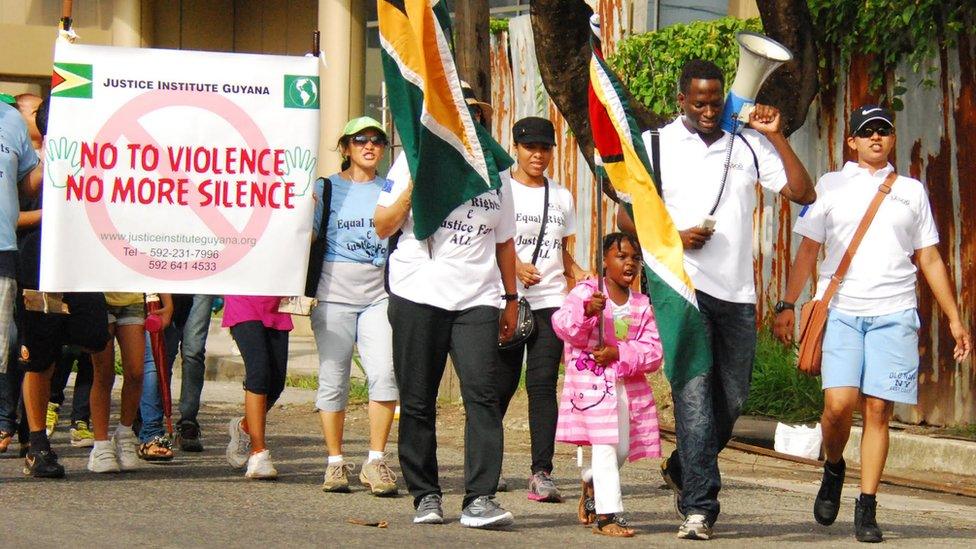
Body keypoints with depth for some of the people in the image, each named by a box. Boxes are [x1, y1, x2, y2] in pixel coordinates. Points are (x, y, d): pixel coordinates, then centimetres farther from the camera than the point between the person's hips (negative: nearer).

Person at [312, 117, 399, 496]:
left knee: (383, 373, -14)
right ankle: (335, 463, 10)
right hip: (335, 292, -1)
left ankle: (375, 462, -7)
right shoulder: (326, 188, 10)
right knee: (333, 378, 0)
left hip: (379, 294, 1)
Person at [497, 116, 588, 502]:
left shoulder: (561, 197, 17)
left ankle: (542, 473, -12)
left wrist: (577, 273, 2)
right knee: (503, 382, 0)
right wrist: (514, 266, -21)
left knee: (543, 383, -8)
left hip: (550, 300, 3)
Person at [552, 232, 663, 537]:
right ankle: (608, 515, -14)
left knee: (623, 449, 8)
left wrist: (620, 353, -16)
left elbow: (653, 352, 1)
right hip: (591, 382, -5)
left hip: (628, 384, 5)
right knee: (605, 446, -14)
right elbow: (562, 325, -14)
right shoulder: (586, 291, -2)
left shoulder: (642, 305, 8)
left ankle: (592, 483, 38)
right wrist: (585, 311, -33)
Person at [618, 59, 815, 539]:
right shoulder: (656, 145, 6)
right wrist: (674, 236, -10)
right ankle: (698, 507, -17)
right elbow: (628, 215, 6)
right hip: (683, 287, -4)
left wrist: (776, 136, -3)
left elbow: (803, 193, 4)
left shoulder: (748, 144, 11)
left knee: (732, 400, 9)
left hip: (738, 293, 4)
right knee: (695, 394, -15)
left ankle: (682, 469, 34)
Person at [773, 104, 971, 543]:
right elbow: (808, 249, 10)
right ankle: (833, 468, 15)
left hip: (893, 314, 1)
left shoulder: (911, 191, 16)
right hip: (840, 310, -1)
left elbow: (930, 259, 18)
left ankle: (866, 508, 1)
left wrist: (954, 319, 13)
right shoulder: (831, 186, 12)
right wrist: (787, 305, 0)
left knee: (878, 409, -5)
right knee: (839, 403, -15)